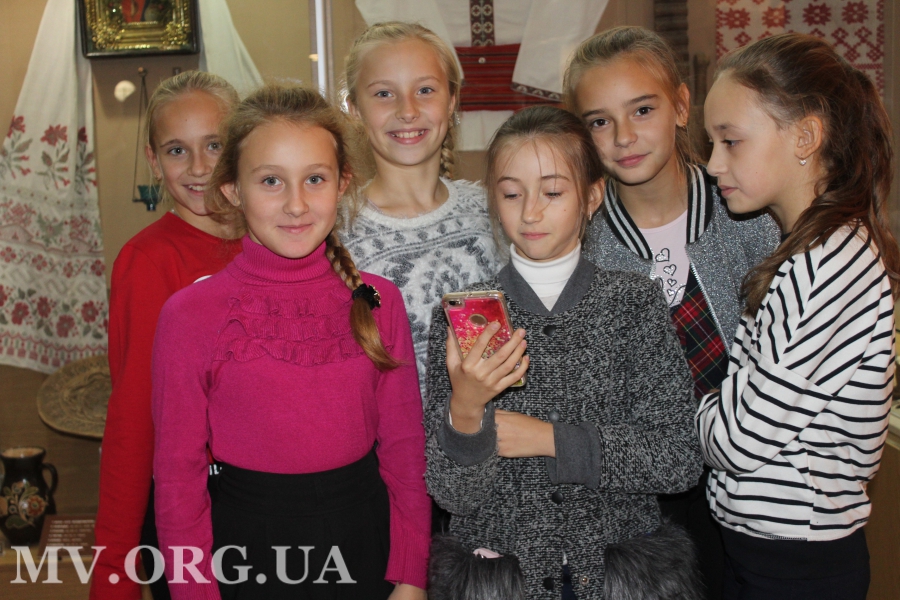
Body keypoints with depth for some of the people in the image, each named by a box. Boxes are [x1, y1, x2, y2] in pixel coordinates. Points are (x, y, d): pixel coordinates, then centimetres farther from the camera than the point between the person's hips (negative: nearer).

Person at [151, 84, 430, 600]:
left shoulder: (379, 301, -4)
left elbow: (404, 445, 1)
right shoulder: (191, 315, -11)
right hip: (248, 549, -2)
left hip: (363, 539, 2)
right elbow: (178, 473, -5)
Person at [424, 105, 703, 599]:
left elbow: (681, 460, -5)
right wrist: (464, 411, -22)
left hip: (618, 556, 0)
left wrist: (552, 438, -11)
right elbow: (452, 495, -4)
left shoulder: (634, 303, 1)